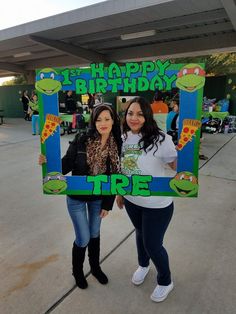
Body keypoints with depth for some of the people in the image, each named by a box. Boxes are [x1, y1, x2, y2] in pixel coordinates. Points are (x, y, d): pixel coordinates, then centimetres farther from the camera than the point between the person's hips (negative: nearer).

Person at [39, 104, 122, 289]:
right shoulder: (81, 141, -20)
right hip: (77, 198, -2)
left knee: (95, 234, 20)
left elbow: (115, 176, -5)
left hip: (98, 198, 3)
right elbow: (65, 166, -13)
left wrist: (108, 204, -2)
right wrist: (48, 162, -33)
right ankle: (77, 271, 40)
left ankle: (95, 266, 48)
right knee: (83, 238, 8)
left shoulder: (117, 146, -12)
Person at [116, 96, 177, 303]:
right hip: (131, 200, 6)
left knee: (153, 244, 9)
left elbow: (178, 166, -18)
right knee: (141, 233, 27)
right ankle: (143, 265, 58)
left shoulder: (160, 139, -22)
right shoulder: (124, 138, -4)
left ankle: (165, 281, 42)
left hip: (157, 204, -5)